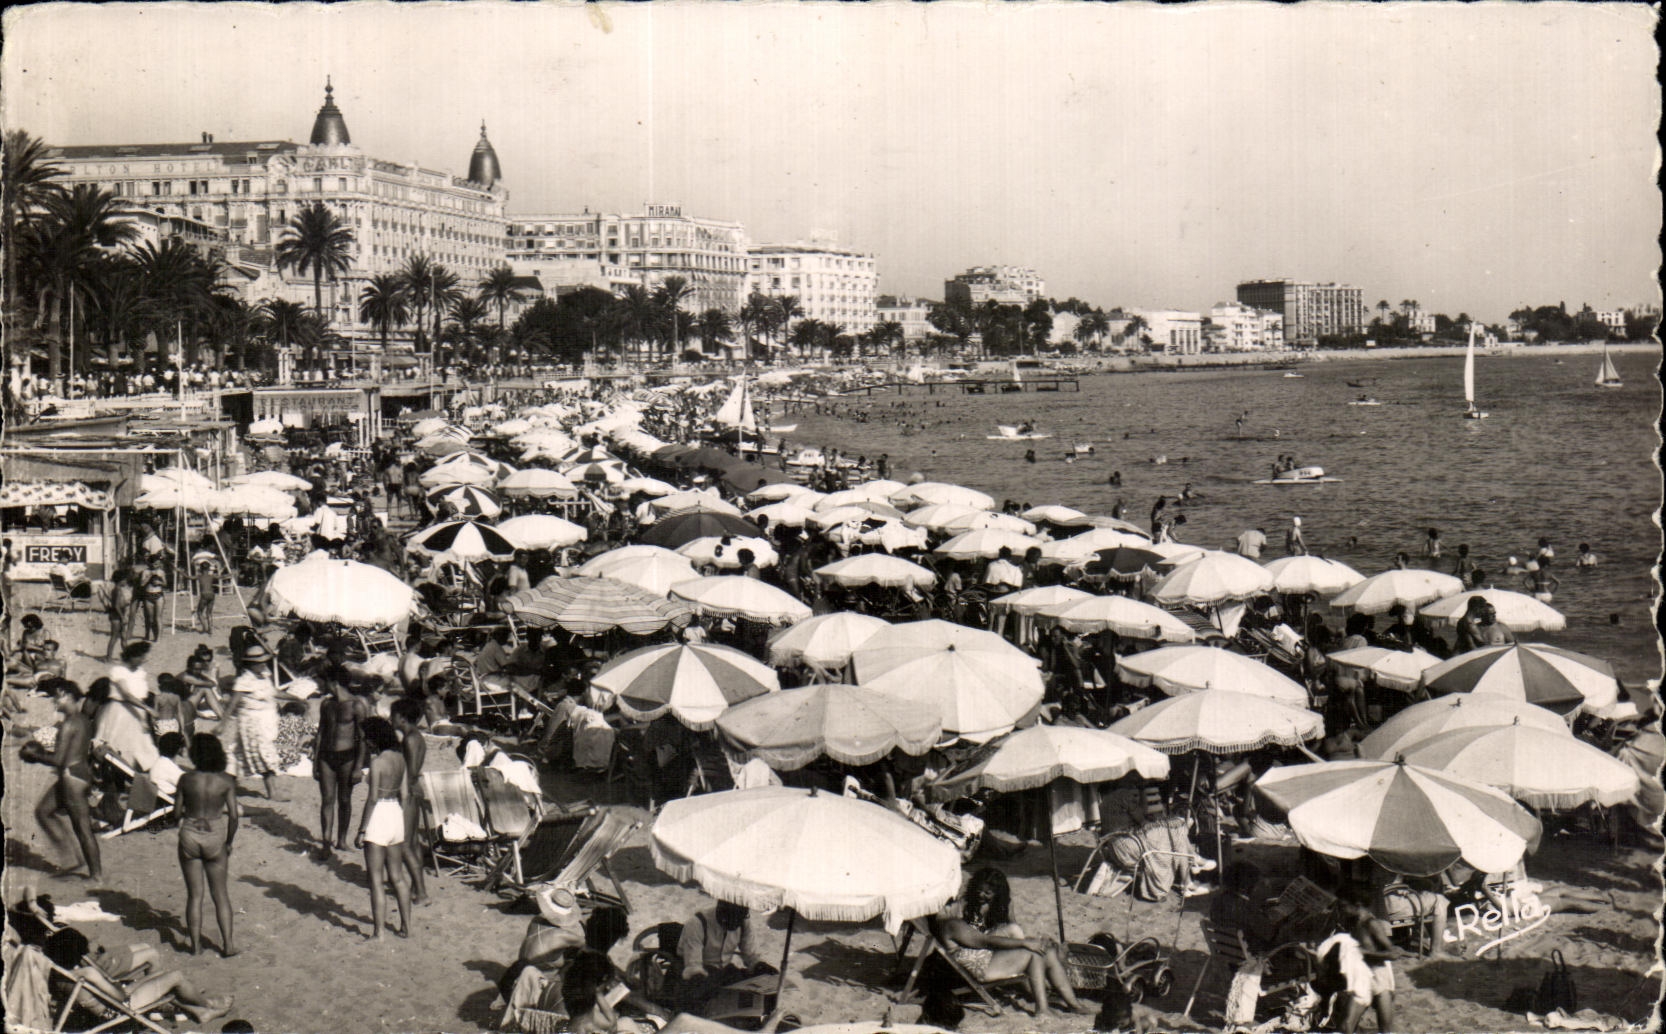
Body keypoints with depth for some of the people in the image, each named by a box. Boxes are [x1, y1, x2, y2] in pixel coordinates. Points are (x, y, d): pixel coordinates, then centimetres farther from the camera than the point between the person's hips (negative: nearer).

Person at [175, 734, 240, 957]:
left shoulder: (186, 779, -9)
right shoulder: (226, 781, -9)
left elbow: (177, 812, -3)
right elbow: (234, 815, -8)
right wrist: (229, 842, 5)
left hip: (189, 836, 0)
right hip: (215, 837, 0)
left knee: (194, 894, 10)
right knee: (220, 893, 12)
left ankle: (196, 943, 12)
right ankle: (227, 943, 8)